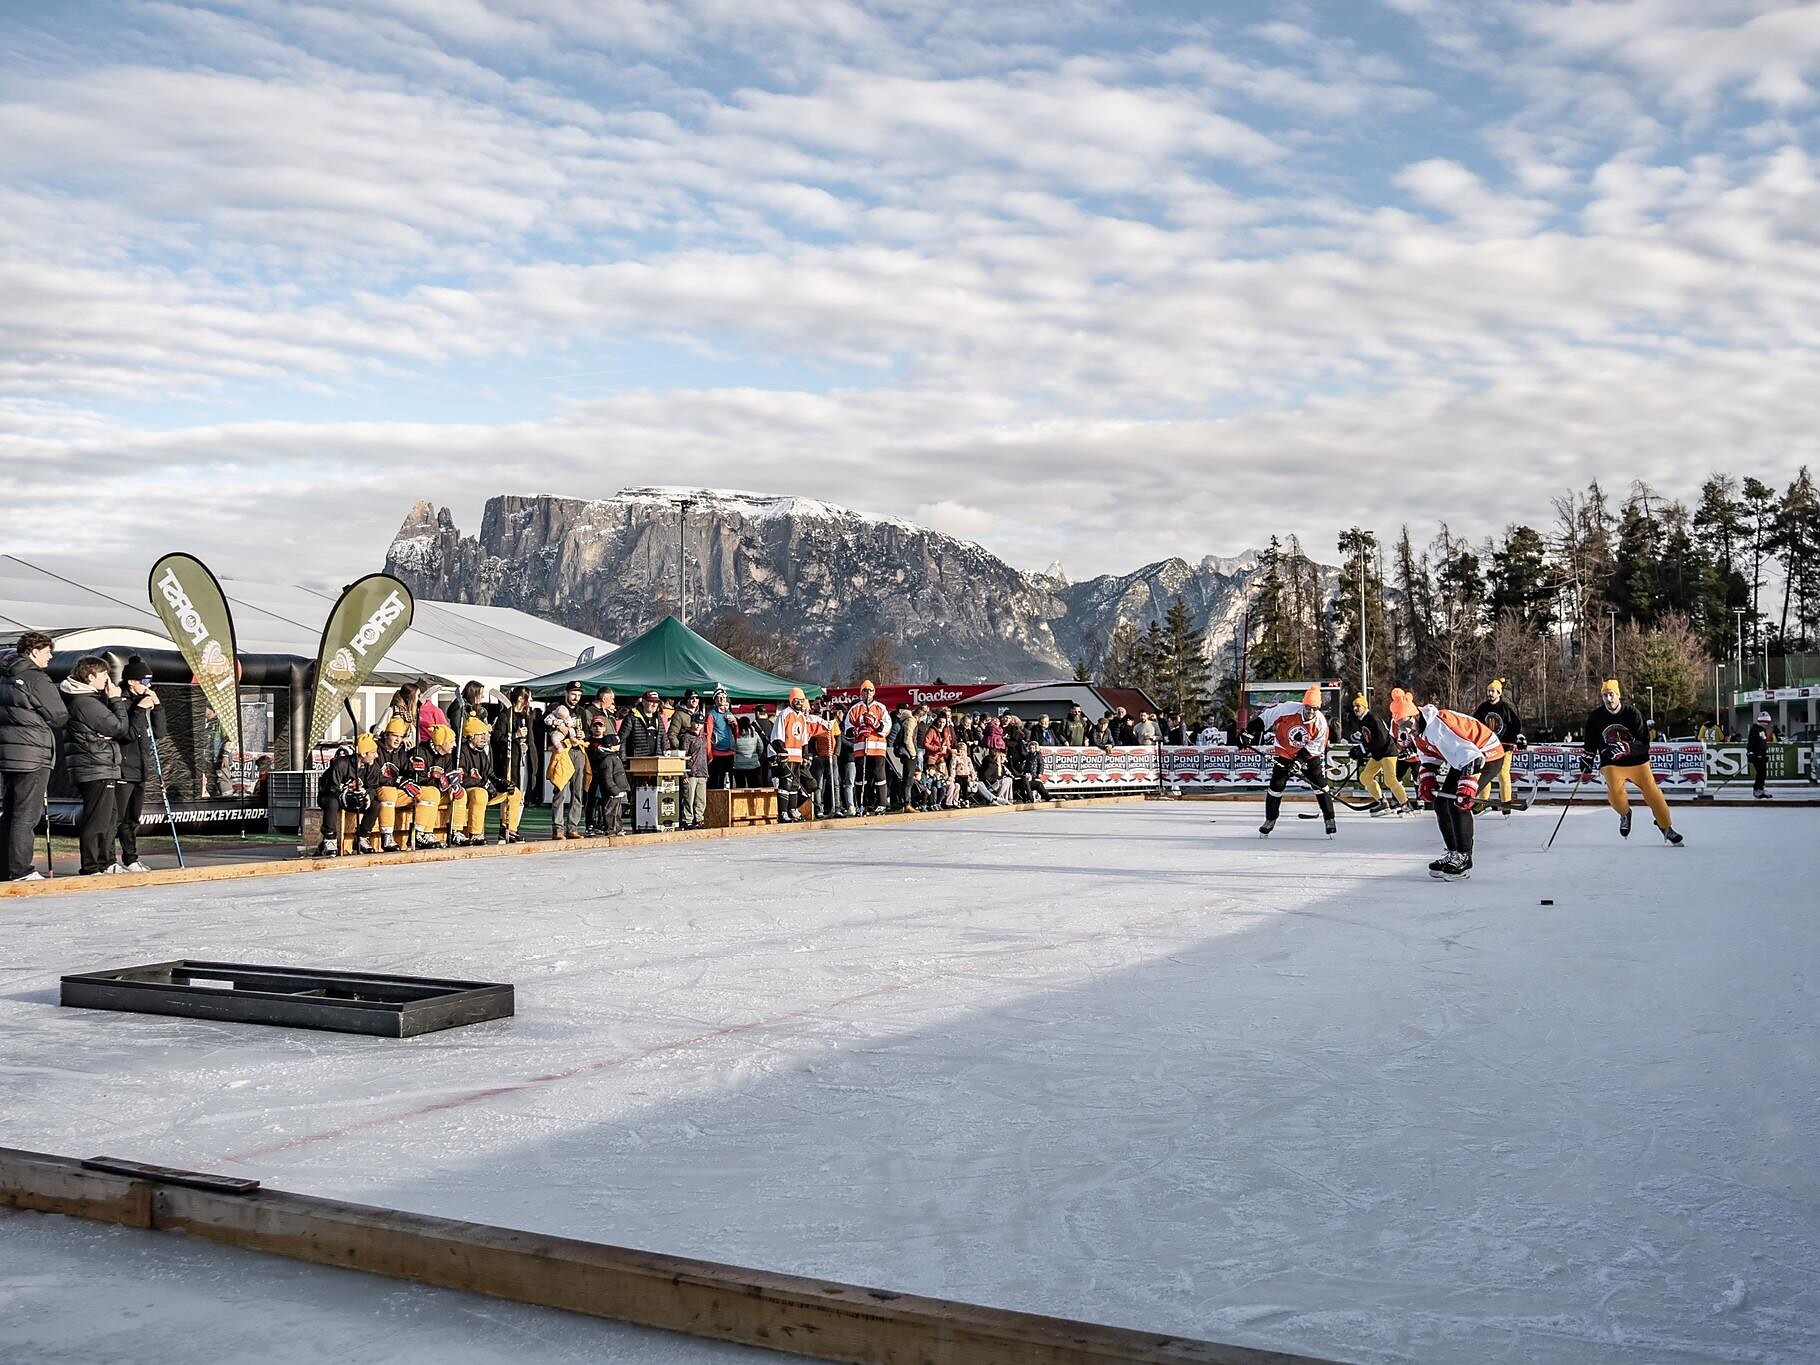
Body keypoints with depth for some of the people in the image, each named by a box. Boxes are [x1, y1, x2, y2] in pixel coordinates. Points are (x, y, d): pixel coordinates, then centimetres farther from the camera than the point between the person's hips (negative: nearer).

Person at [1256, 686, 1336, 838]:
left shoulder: (1321, 722, -20)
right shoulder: (1289, 709, -26)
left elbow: (1315, 747, -15)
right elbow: (1265, 718, -16)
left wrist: (1300, 760, -24)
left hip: (1309, 754, 1)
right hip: (1283, 751, -1)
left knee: (1319, 783, -8)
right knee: (1276, 785, -3)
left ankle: (1329, 819, 1)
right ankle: (1270, 820, 14)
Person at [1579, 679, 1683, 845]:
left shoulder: (1632, 714, -13)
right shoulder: (1595, 716, -5)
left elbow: (1644, 743, -17)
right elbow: (1590, 741, 12)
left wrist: (1624, 748, -31)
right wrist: (1586, 758, 7)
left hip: (1637, 761, 0)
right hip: (1611, 764, 0)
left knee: (1653, 793, 1)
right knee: (1615, 791, -24)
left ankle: (1665, 827, 22)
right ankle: (1625, 814, 8)